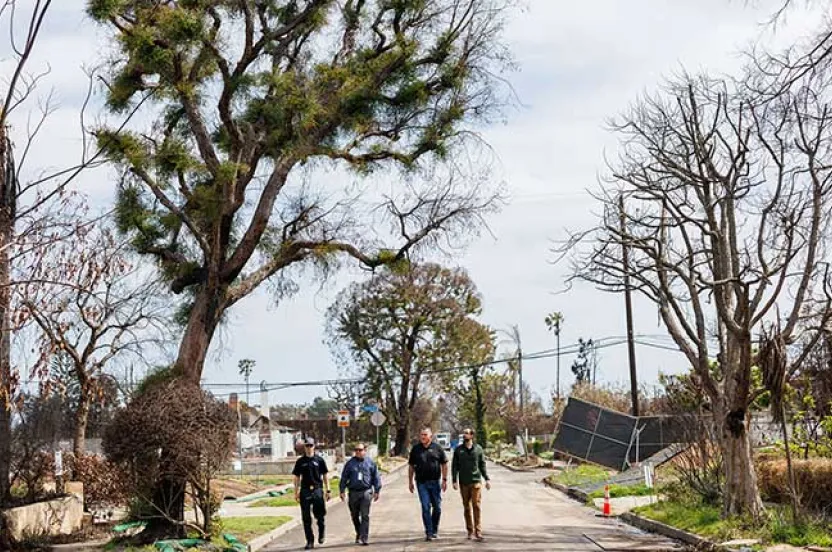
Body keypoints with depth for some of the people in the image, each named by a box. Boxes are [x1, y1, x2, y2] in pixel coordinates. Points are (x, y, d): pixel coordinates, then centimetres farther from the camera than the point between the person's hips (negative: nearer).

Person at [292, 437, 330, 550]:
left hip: (317, 490, -1)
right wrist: (296, 493, 6)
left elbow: (325, 476, 8)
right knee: (306, 518, 2)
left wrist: (327, 491, 3)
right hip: (305, 491, 1)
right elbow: (297, 478, 11)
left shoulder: (319, 460, 5)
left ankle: (321, 534, 26)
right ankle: (310, 541, 9)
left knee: (319, 515, -2)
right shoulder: (300, 461, 8)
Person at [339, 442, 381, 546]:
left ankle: (364, 538, -8)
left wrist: (377, 491, 5)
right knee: (355, 516, 12)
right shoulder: (350, 463, 5)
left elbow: (376, 477, 8)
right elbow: (344, 478, 8)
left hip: (366, 492, -2)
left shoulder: (370, 463, 4)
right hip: (353, 492, 2)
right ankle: (359, 533, 34)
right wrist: (342, 491, 3)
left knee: (365, 515, -9)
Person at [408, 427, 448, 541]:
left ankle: (435, 530, 24)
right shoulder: (416, 449, 5)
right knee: (425, 507, -5)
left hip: (435, 482, 0)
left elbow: (444, 465, 5)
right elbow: (411, 466, 9)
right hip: (421, 483, 0)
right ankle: (428, 532, -2)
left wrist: (445, 480, -2)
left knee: (437, 507, 7)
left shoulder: (437, 448, 3)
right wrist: (410, 482, 6)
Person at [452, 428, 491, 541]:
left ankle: (478, 531, -8)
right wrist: (454, 481, -4)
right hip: (463, 483, 1)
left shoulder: (478, 449, 4)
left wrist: (487, 479, 4)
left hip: (476, 482, -1)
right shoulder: (458, 450, 4)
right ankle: (470, 531, 15)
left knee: (476, 506, -9)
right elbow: (454, 466, 4)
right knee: (467, 507, 6)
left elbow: (482, 465, 9)